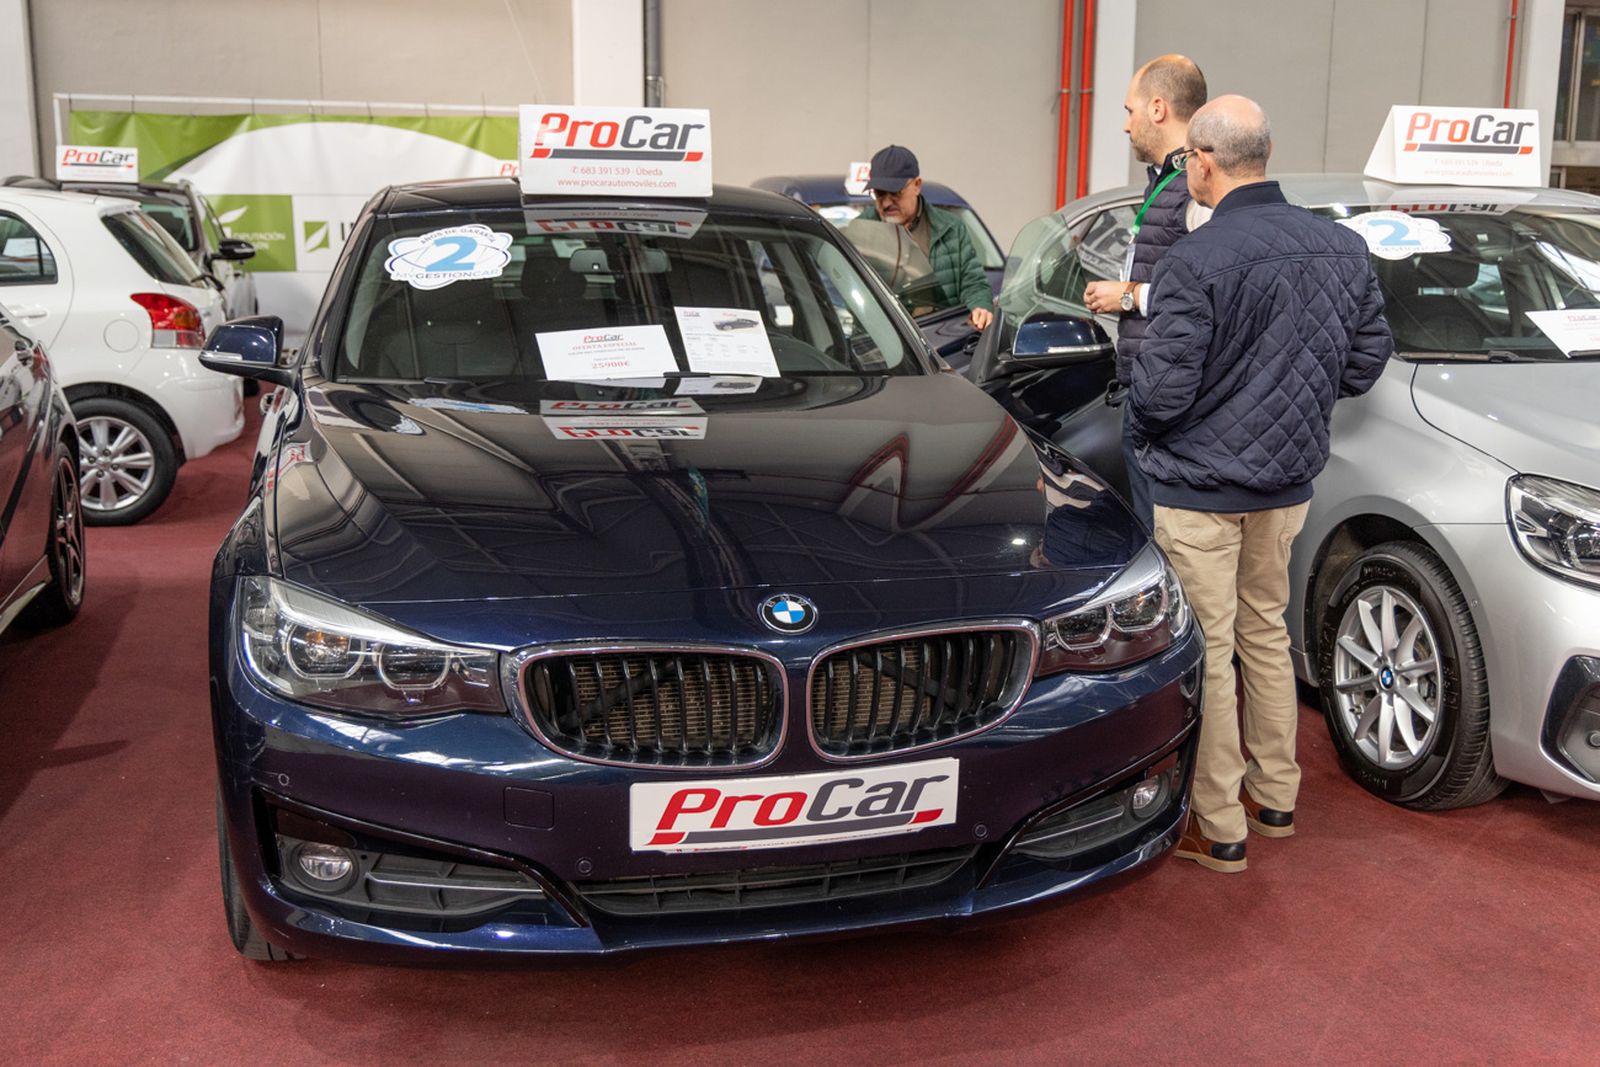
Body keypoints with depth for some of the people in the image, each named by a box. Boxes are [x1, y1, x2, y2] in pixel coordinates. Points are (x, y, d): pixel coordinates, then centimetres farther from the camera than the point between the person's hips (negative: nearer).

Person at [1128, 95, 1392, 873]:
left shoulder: (1195, 262, -21)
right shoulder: (1343, 248, 0)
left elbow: (1161, 393, -20)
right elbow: (1367, 360, 8)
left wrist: (1139, 426, 2)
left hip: (1199, 487, -7)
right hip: (1288, 481, 7)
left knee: (1205, 653, 3)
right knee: (1266, 634, 21)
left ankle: (1218, 828, 13)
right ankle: (1275, 797, 34)